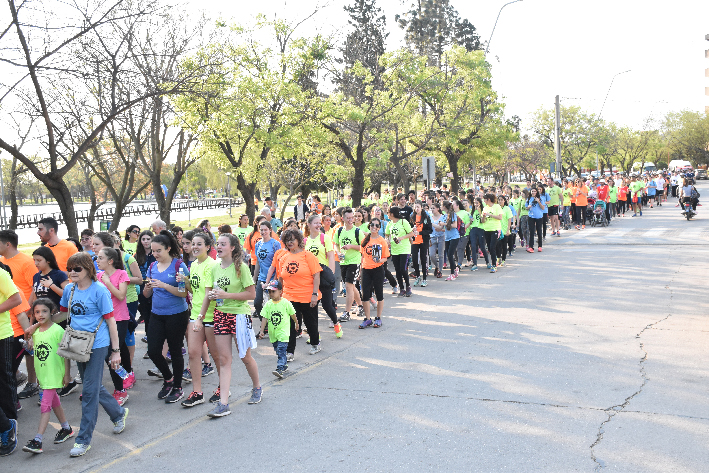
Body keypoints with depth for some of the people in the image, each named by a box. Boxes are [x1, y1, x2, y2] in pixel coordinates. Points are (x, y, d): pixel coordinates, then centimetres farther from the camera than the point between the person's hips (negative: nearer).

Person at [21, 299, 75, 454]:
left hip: (54, 374, -7)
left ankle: (37, 441, -10)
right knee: (54, 401, 18)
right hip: (42, 374, 7)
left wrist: (66, 373, -10)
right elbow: (36, 352, 15)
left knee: (45, 405, -9)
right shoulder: (35, 331, 5)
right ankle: (66, 429, 34)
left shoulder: (57, 330, -13)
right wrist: (36, 374, 17)